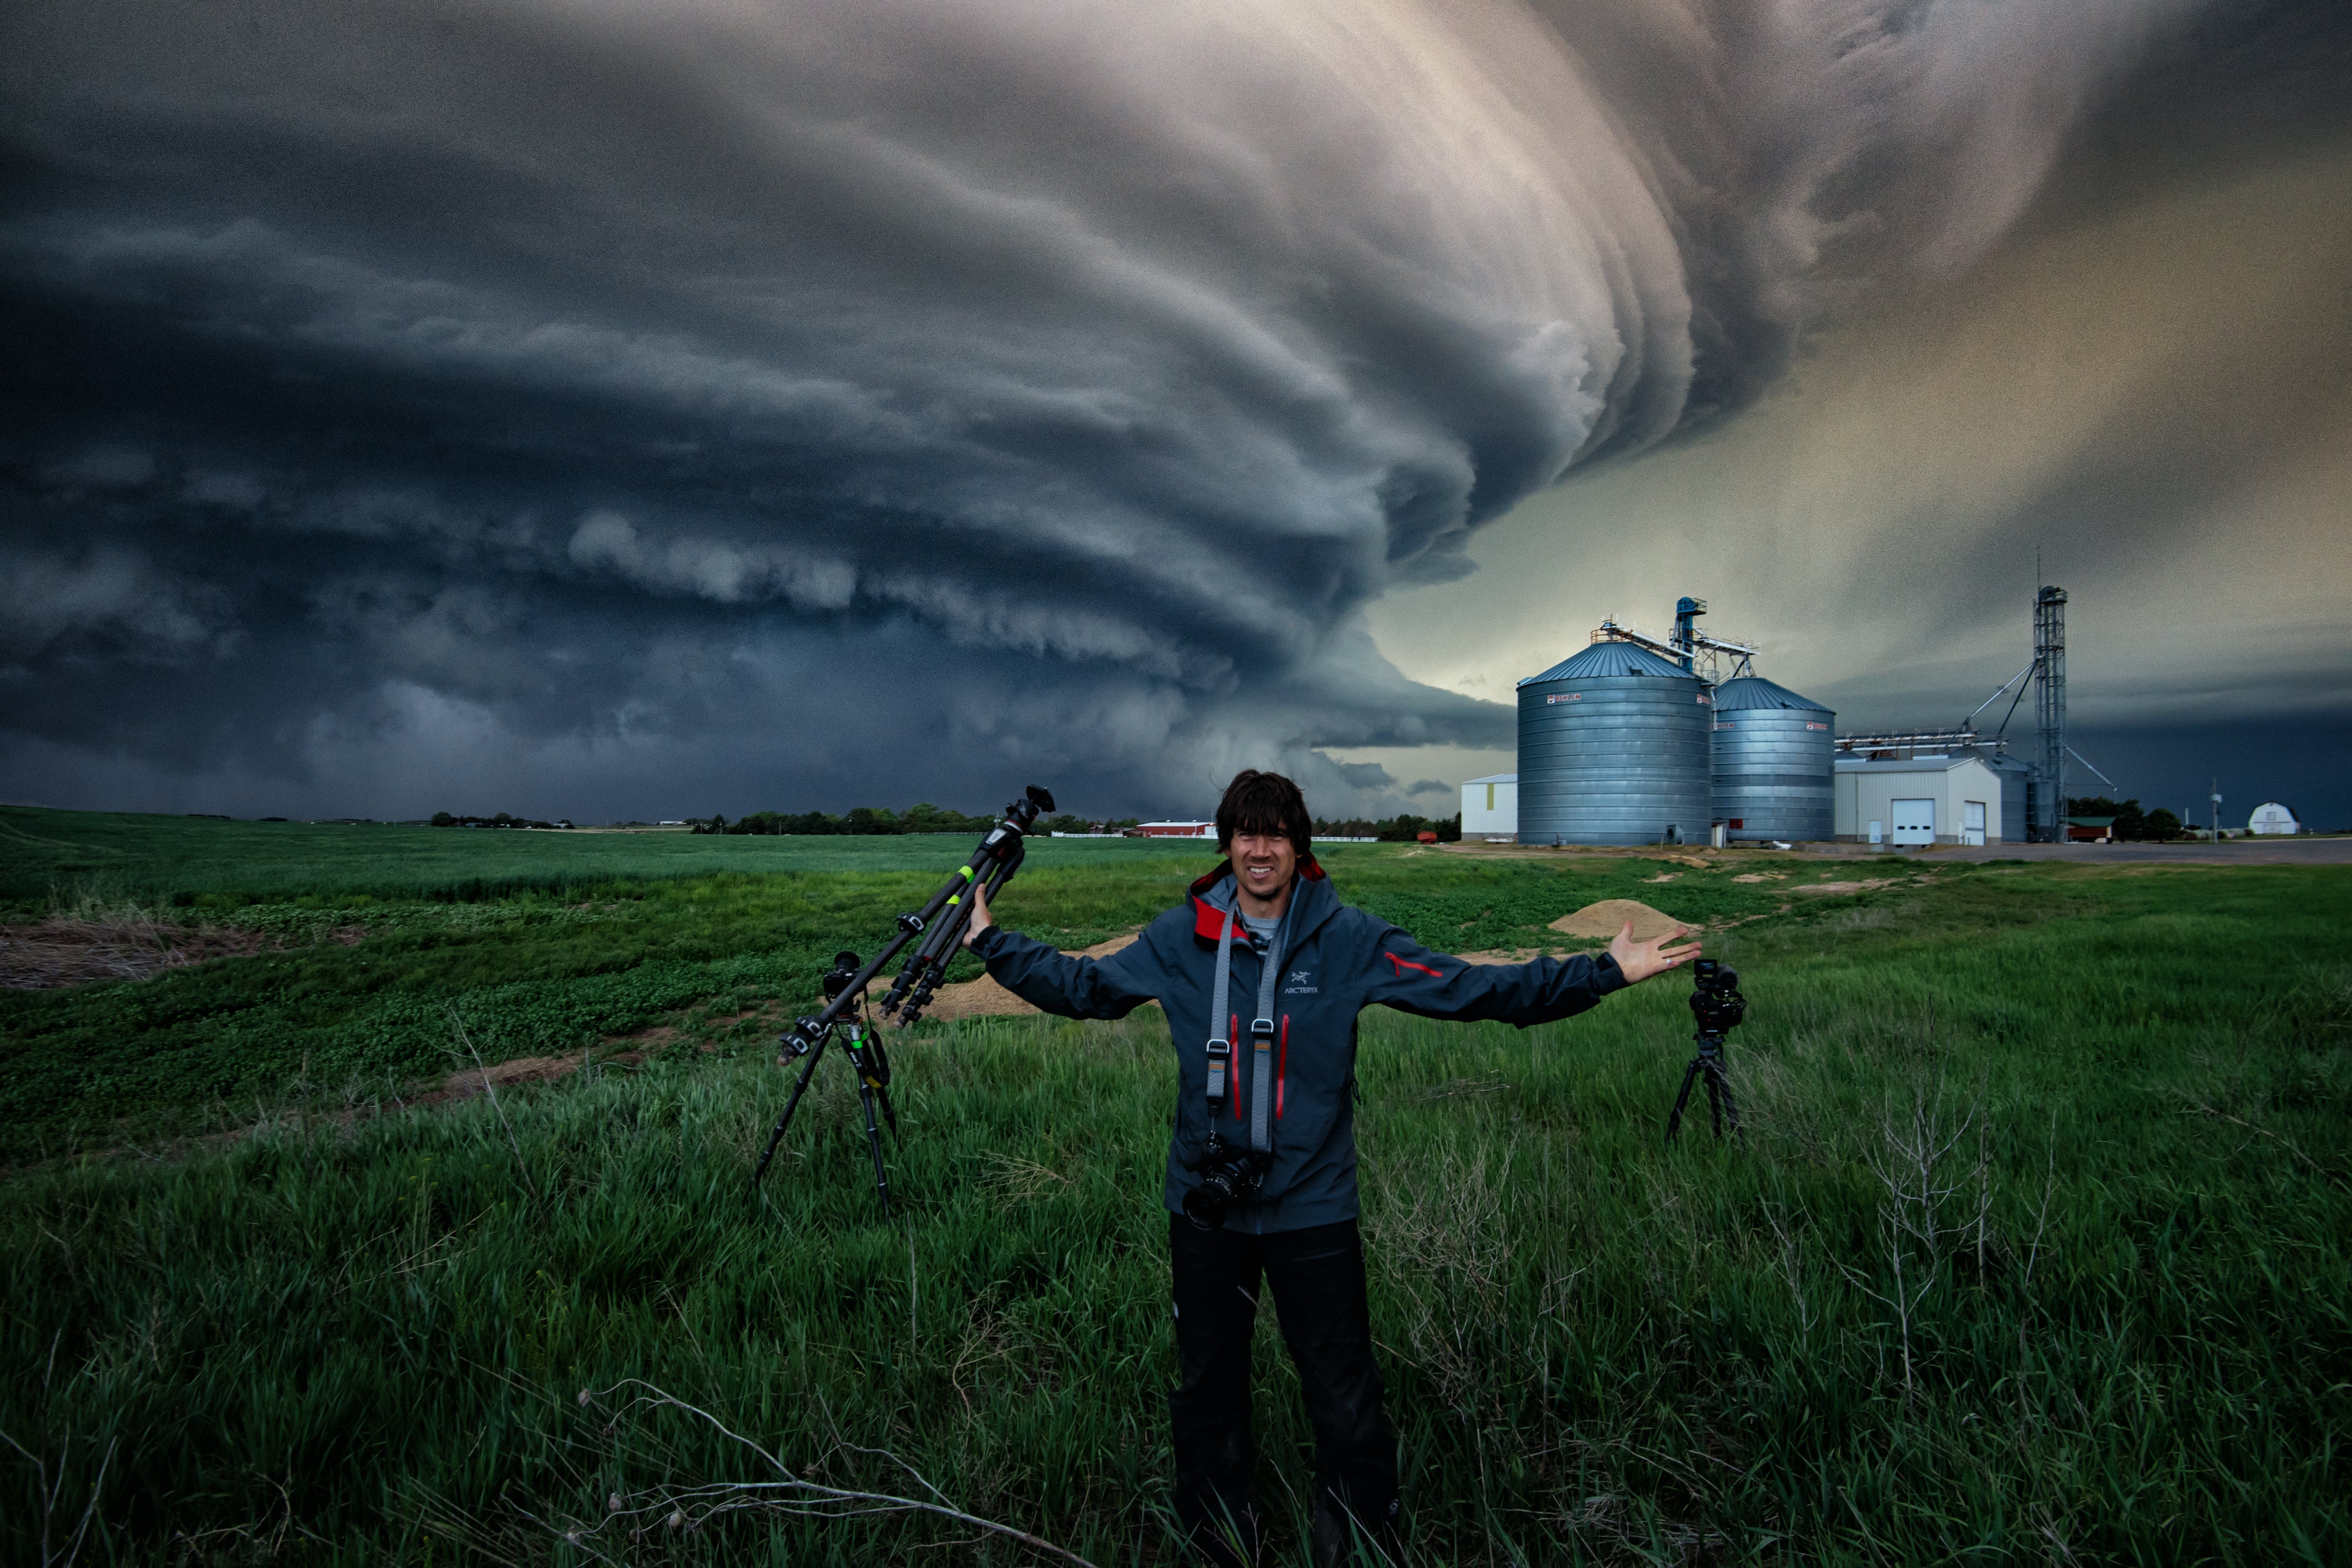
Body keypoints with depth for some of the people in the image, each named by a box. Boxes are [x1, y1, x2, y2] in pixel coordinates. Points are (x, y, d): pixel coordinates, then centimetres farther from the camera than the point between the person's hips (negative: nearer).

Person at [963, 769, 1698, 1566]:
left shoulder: (1348, 938, -8)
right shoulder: (1179, 938, -2)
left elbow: (1475, 989, -8)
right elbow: (1082, 985, 12)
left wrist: (1608, 972, -12)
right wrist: (991, 943, 10)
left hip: (1313, 1207, -2)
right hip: (1205, 1204, 2)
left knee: (1344, 1402, 5)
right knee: (1207, 1389, 18)